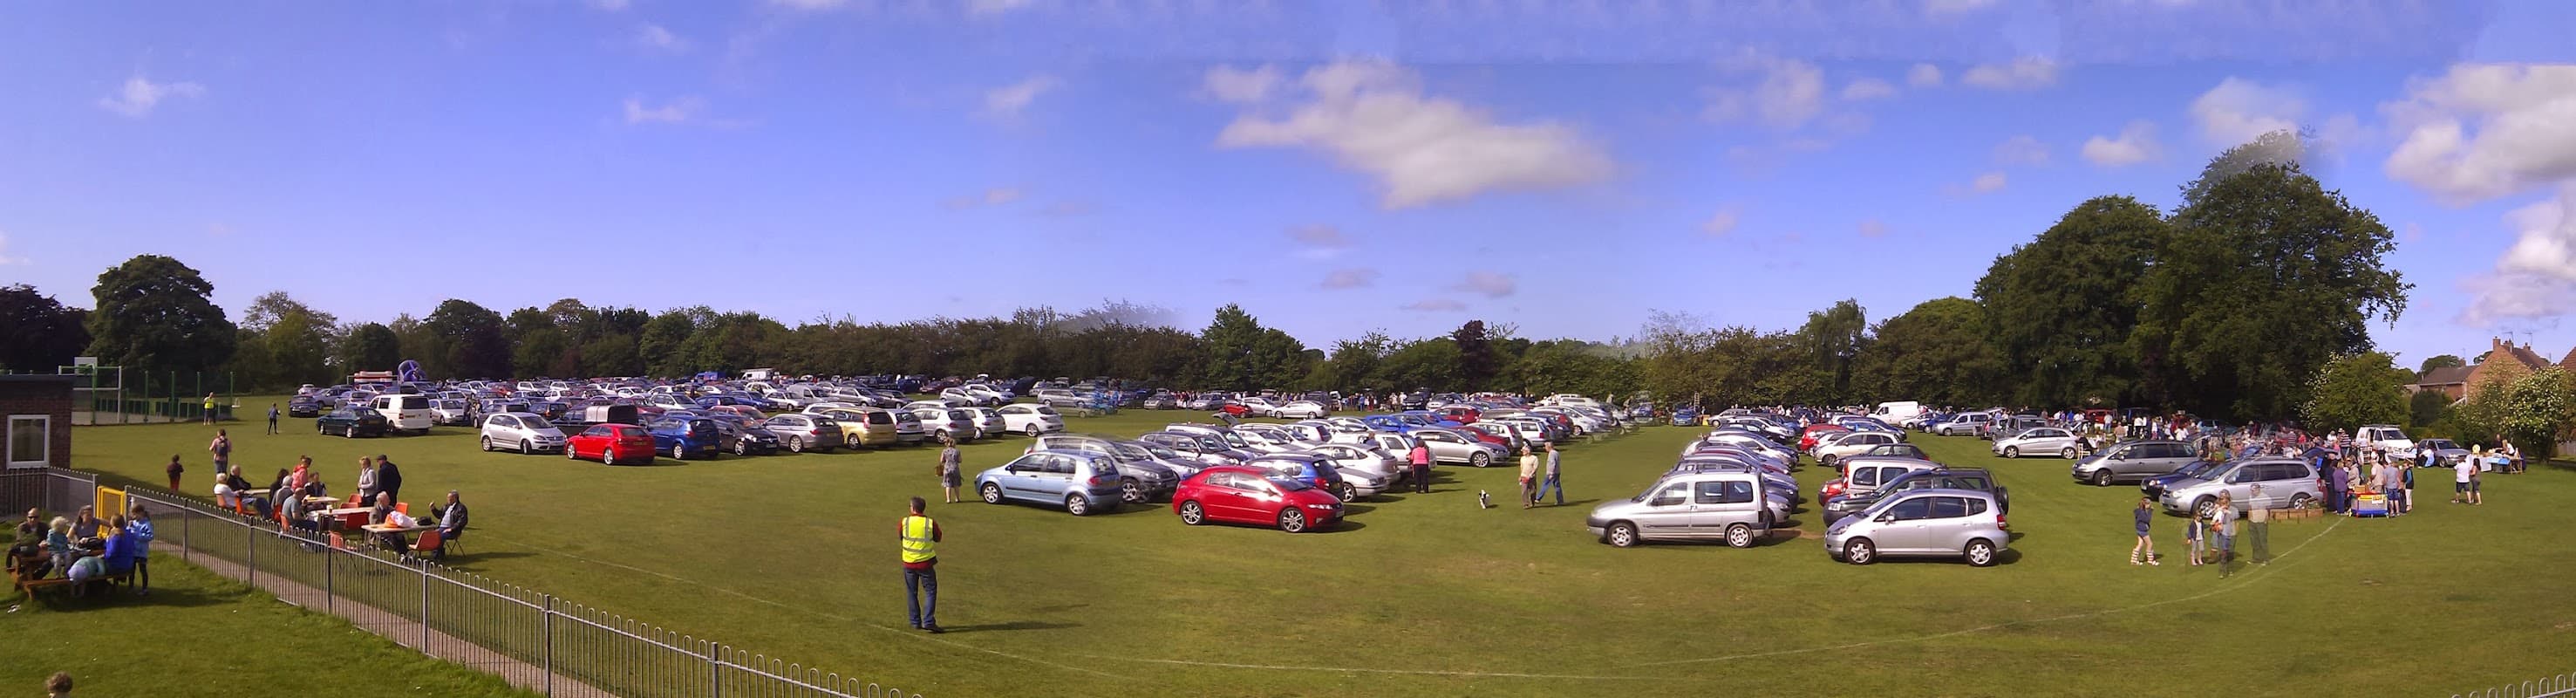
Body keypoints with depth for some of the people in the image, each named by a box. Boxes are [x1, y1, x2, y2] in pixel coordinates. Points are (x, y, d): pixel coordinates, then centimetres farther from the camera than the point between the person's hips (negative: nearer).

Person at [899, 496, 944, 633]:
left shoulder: (904, 522, -8)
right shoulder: (931, 523, -11)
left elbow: (899, 536, 10)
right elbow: (938, 539, 6)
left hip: (909, 563, 2)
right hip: (925, 563, -2)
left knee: (912, 593, 14)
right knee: (930, 591, 5)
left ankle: (916, 622, 18)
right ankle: (928, 621, -5)